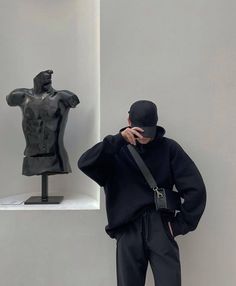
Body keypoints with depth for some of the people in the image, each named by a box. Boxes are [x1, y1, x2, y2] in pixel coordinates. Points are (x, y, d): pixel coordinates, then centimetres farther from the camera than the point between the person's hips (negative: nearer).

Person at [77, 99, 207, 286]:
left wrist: (180, 225, 1)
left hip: (160, 225, 0)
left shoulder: (169, 148, 4)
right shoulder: (116, 150, 5)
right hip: (127, 229, 1)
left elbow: (195, 189, 2)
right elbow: (85, 164, -13)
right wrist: (118, 139, -21)